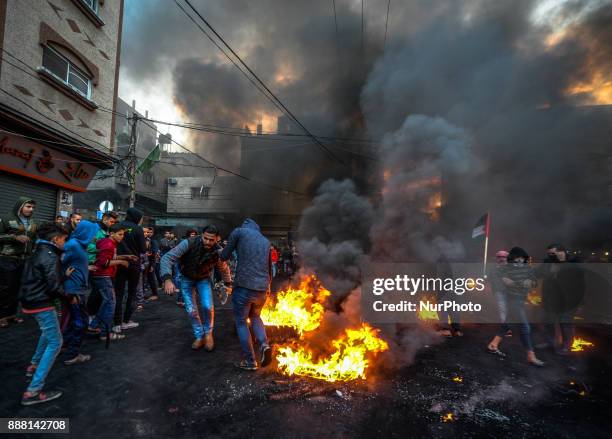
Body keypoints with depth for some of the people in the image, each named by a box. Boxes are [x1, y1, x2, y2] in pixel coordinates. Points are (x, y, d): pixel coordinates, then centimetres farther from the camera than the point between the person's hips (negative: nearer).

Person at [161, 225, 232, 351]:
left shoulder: (217, 252, -25)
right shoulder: (189, 243, -33)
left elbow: (224, 269, -4)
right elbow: (167, 257, -34)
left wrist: (228, 284, 9)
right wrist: (167, 279, -47)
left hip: (204, 278, 0)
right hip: (186, 278, 0)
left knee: (208, 306, -16)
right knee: (191, 310, -3)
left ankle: (208, 333, 10)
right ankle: (199, 336, 19)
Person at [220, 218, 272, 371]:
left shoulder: (239, 231, 2)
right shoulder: (266, 241, 16)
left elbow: (224, 257, 7)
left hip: (244, 286, -5)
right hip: (262, 288, 5)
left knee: (241, 322, 13)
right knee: (255, 317, 27)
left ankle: (250, 361, 15)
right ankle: (264, 344, 5)